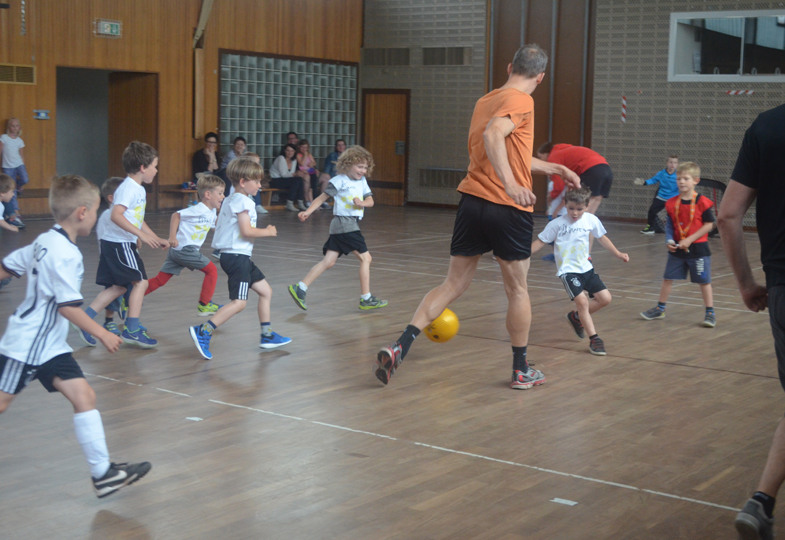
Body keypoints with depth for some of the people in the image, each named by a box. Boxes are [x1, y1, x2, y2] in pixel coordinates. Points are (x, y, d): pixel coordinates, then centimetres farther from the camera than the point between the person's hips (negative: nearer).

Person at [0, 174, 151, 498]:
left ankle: (103, 472, 0)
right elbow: (68, 306, -23)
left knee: (84, 396, 1)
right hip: (27, 346, -9)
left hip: (49, 346, 9)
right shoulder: (65, 254, -21)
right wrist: (101, 333, -18)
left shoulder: (44, 241, 7)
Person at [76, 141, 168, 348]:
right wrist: (141, 234, -28)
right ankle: (132, 330, 0)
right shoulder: (128, 188, -15)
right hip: (119, 244, -10)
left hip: (113, 244, 10)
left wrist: (157, 239, 23)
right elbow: (116, 215, -27)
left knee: (118, 287, 11)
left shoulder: (139, 189, 17)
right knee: (140, 282, -5)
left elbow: (137, 220, 26)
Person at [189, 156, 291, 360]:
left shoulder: (229, 200, 17)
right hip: (237, 257, -11)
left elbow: (218, 226, 22)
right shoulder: (243, 201, -14)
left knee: (265, 291, 15)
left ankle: (267, 336, 21)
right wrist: (267, 231, -7)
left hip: (240, 257, 11)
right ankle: (203, 332, -16)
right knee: (239, 302, -14)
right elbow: (246, 231, -22)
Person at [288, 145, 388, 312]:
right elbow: (322, 197, -6)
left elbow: (370, 201, 12)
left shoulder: (362, 181, 14)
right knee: (365, 258, -5)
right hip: (344, 224, -8)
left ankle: (299, 288, 4)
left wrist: (362, 203, -10)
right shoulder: (339, 181, -8)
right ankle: (366, 299, 1)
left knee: (329, 261, 5)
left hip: (352, 225, 8)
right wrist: (308, 212, -15)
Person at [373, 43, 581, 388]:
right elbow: (492, 135, -29)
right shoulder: (520, 101, -9)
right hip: (510, 208, -6)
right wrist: (511, 185, -37)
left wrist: (553, 168, 35)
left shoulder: (485, 100, 17)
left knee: (453, 285, 9)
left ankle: (399, 348, -5)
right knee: (517, 290, 10)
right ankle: (521, 371, 22)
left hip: (472, 202, 7)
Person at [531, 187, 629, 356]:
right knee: (582, 300, -19)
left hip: (586, 267, 5)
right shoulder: (557, 224, -11)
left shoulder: (591, 220, -1)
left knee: (605, 298, 0)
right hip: (568, 270, -5)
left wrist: (618, 253, 21)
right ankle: (594, 339, -8)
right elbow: (540, 241, -5)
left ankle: (576, 317, 23)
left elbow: (602, 238, 16)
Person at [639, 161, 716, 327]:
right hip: (677, 249, 4)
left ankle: (710, 313, 14)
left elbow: (709, 225, -11)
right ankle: (660, 309, 25)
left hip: (697, 248, -4)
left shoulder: (702, 202, -13)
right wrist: (669, 240, -8)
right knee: (667, 278, 11)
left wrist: (689, 240, -16)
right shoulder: (672, 203, 1)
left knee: (704, 281, 3)